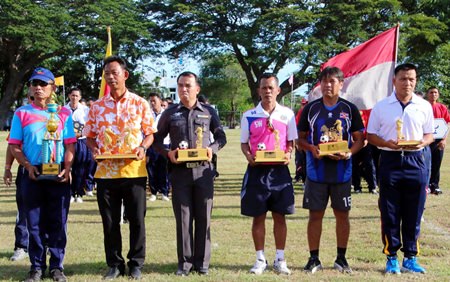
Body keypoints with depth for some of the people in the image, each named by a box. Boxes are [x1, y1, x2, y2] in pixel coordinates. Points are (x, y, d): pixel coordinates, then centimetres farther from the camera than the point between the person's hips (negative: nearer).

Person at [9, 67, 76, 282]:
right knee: (34, 222, 4)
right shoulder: (22, 113, 6)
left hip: (58, 174, 0)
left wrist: (67, 168, -10)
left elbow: (70, 145, 4)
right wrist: (28, 166, -11)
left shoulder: (63, 113, 7)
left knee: (58, 222, 2)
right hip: (32, 174, 0)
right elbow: (14, 146, 4)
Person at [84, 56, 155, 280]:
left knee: (137, 219, 3)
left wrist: (143, 148, -14)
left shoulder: (140, 104, 2)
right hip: (105, 171, 2)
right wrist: (94, 149, -8)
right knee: (110, 221, 7)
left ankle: (136, 264, 16)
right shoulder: (97, 106, 7)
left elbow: (150, 133, 5)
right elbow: (89, 136, 11)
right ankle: (114, 264, 19)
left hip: (134, 171, -2)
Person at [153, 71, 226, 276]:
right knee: (183, 217, 2)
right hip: (179, 170, 0)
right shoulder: (170, 113, 7)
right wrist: (168, 153, -9)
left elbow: (221, 136, 12)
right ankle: (184, 262, 9)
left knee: (203, 217, 3)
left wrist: (212, 148, -8)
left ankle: (202, 261, 12)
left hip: (203, 169, 0)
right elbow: (157, 139, 10)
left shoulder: (208, 112, 7)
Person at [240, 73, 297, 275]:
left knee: (279, 216, 4)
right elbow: (244, 143, 7)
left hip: (279, 170, 0)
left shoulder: (287, 114, 3)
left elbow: (291, 141, 7)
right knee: (258, 217, 4)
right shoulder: (249, 116, 3)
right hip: (257, 170, 0)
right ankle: (260, 259, 14)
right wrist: (248, 156, -13)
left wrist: (288, 154, -13)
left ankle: (280, 259, 14)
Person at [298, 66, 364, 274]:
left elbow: (359, 139, 5)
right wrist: (311, 148, -13)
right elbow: (300, 138, 7)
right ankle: (314, 259, 13)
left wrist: (348, 153, -14)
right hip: (316, 171, 0)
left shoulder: (350, 109, 3)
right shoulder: (310, 108, 4)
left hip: (342, 171, 0)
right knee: (315, 215, 3)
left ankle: (341, 258, 18)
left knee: (342, 215, 6)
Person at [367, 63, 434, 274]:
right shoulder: (381, 106, 2)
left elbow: (429, 134, 12)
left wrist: (423, 143, -11)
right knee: (389, 213, 2)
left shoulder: (424, 106, 6)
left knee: (414, 213, 5)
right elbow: (370, 135, 5)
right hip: (390, 160, -1)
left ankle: (410, 258, 15)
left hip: (416, 161, 1)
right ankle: (391, 258, 12)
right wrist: (386, 143, -15)